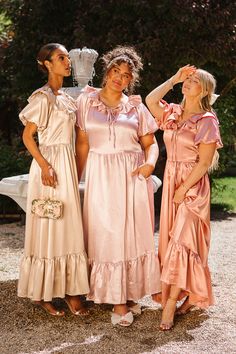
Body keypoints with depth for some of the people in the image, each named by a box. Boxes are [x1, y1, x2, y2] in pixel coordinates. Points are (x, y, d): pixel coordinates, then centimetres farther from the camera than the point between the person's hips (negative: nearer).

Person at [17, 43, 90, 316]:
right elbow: (27, 136, -12)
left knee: (67, 227, 7)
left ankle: (69, 289, 14)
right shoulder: (42, 97, -9)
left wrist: (75, 171, 15)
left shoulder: (66, 98, 14)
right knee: (48, 228, -3)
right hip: (50, 164, -8)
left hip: (68, 164, 8)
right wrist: (44, 166, -21)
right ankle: (41, 294, 8)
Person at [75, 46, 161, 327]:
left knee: (133, 234, 2)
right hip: (100, 176, 0)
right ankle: (117, 300, 8)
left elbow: (150, 143, 8)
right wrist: (76, 178, 4)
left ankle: (130, 293, 17)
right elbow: (82, 143, 7)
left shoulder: (136, 107, 6)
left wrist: (150, 163, -12)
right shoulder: (86, 101, 6)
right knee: (106, 236, 0)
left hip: (133, 176, 1)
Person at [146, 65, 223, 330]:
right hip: (170, 180, 6)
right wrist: (174, 79, -2)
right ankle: (189, 295, 23)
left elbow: (204, 162, -12)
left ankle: (170, 304, -6)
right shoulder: (173, 113, 8)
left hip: (193, 185, -6)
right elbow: (151, 100, -8)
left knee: (181, 240, -8)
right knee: (171, 238, 9)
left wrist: (183, 189, -15)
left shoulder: (207, 120, -9)